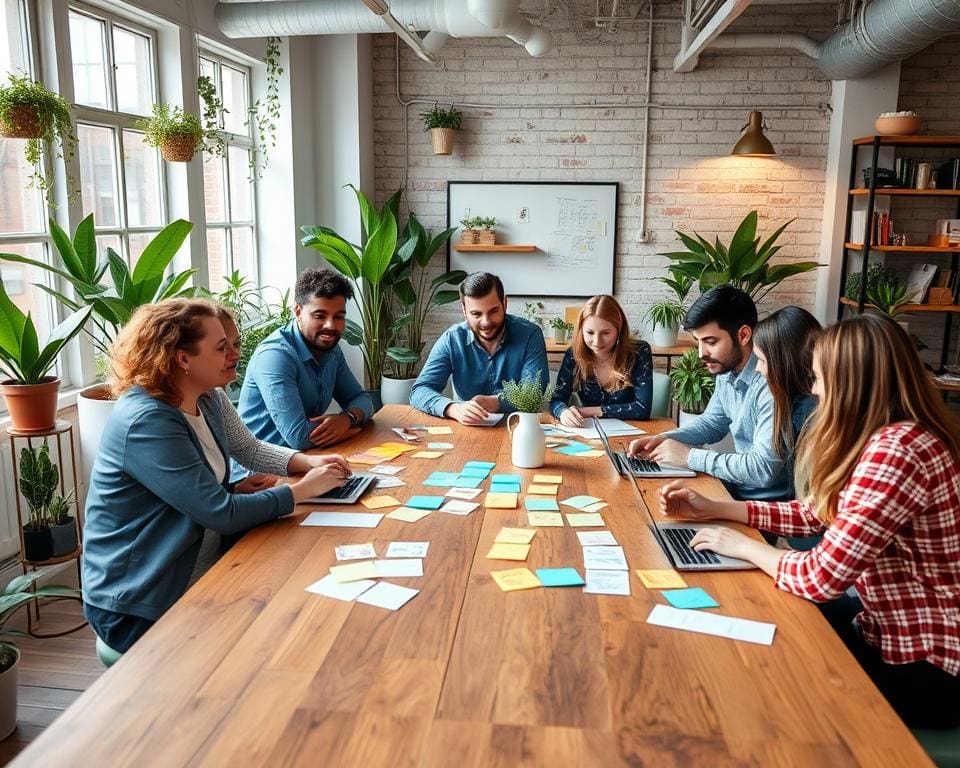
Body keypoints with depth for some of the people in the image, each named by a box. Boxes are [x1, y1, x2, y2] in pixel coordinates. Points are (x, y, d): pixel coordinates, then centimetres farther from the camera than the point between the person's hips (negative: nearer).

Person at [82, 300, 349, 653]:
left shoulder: (203, 404, 4)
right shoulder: (145, 421, -25)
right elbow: (221, 514, -25)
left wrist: (243, 488, -12)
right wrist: (303, 490, -16)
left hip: (186, 577, 8)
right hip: (136, 608, -7)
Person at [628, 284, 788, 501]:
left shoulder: (771, 384, -27)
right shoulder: (726, 371, 1)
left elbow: (764, 468, -31)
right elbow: (712, 422, 18)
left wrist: (690, 456, -22)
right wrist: (664, 439, 0)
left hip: (769, 502, -7)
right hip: (737, 488, 7)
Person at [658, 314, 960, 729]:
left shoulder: (897, 450, -30)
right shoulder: (880, 439, 2)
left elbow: (823, 577, -30)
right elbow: (811, 513, 10)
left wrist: (742, 546, -13)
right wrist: (712, 508, 7)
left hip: (926, 667, -8)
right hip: (897, 628, 8)